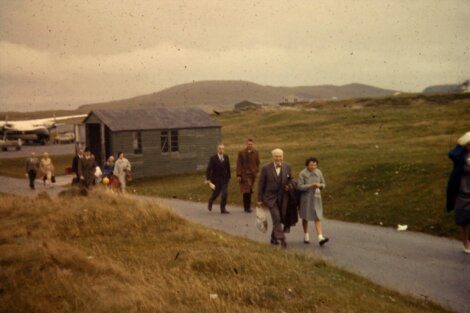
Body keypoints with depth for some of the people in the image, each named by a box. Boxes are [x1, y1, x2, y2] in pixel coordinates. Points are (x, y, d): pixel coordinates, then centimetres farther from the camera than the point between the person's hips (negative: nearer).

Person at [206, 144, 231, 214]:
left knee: (224, 194, -7)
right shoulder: (213, 158, -8)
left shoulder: (226, 157, 4)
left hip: (224, 179, 3)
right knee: (216, 193, 9)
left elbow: (228, 168, 11)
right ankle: (210, 202, 41)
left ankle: (223, 209, 2)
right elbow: (209, 169, -12)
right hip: (216, 179, -3)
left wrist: (228, 177, 12)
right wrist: (208, 179, -21)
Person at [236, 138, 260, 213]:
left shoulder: (256, 153, 8)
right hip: (244, 174, -3)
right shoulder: (242, 153, -1)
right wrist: (238, 175, -9)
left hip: (252, 174, 3)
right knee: (246, 191, -8)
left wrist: (256, 172, 5)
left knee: (249, 191, 7)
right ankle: (247, 207, -1)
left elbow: (257, 163, 14)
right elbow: (239, 164, -3)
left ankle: (248, 207, 16)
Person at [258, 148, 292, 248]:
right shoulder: (266, 168, -11)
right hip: (270, 197, -4)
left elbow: (290, 179, 16)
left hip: (282, 198, 4)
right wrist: (260, 199, -3)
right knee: (276, 217, -14)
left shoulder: (287, 167, 0)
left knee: (279, 218, 11)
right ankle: (281, 238, -14)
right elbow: (261, 184, -5)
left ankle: (274, 237, 28)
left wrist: (289, 186, -7)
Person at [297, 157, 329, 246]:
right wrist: (311, 185, -26)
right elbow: (299, 186, -16)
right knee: (305, 217, 11)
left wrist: (319, 185, -17)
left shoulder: (318, 172, 0)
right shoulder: (302, 174, -11)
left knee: (317, 218, -7)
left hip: (316, 198, 2)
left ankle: (320, 238, -16)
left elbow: (323, 185, 6)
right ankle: (306, 236, 29)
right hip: (306, 198, -2)